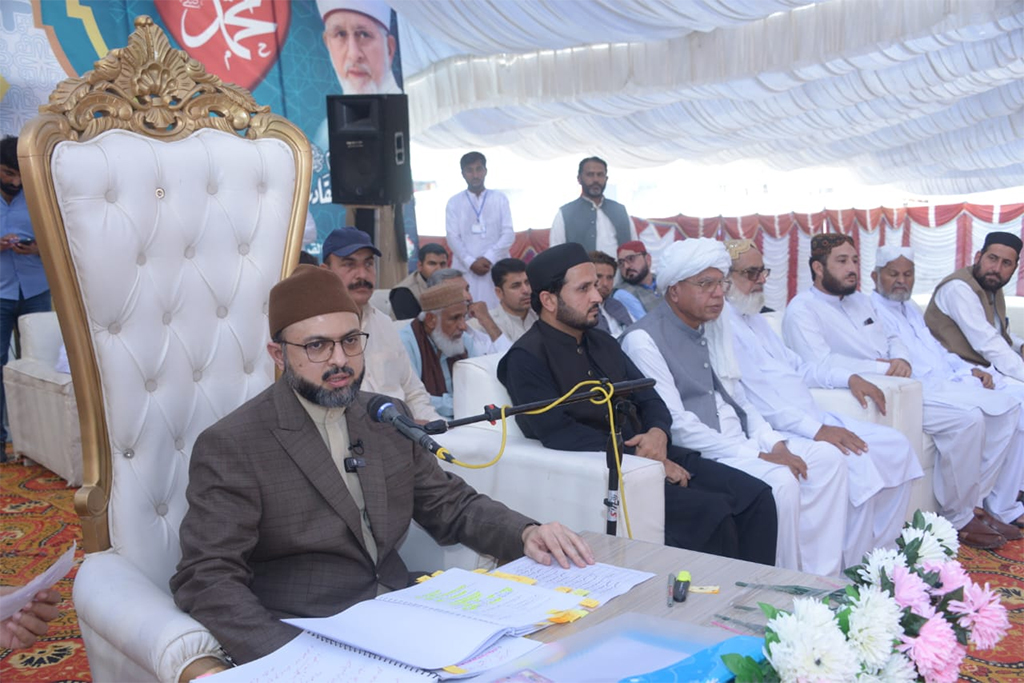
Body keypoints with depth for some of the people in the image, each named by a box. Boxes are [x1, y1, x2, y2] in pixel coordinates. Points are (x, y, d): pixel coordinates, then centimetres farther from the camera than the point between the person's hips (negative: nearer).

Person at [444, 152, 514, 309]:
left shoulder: (499, 198, 10)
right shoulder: (454, 202, 9)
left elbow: (508, 234, 4)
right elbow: (452, 237, 3)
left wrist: (489, 258, -9)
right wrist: (471, 262, -11)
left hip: (496, 267, 1)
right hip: (466, 269, 0)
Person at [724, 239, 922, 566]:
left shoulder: (755, 318, 21)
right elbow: (751, 395, -22)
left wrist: (849, 377, 15)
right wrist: (816, 429, -26)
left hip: (813, 419, 10)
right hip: (777, 430, -10)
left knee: (897, 447, 4)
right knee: (857, 463, -27)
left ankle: (882, 549, 10)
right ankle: (853, 571, -12)